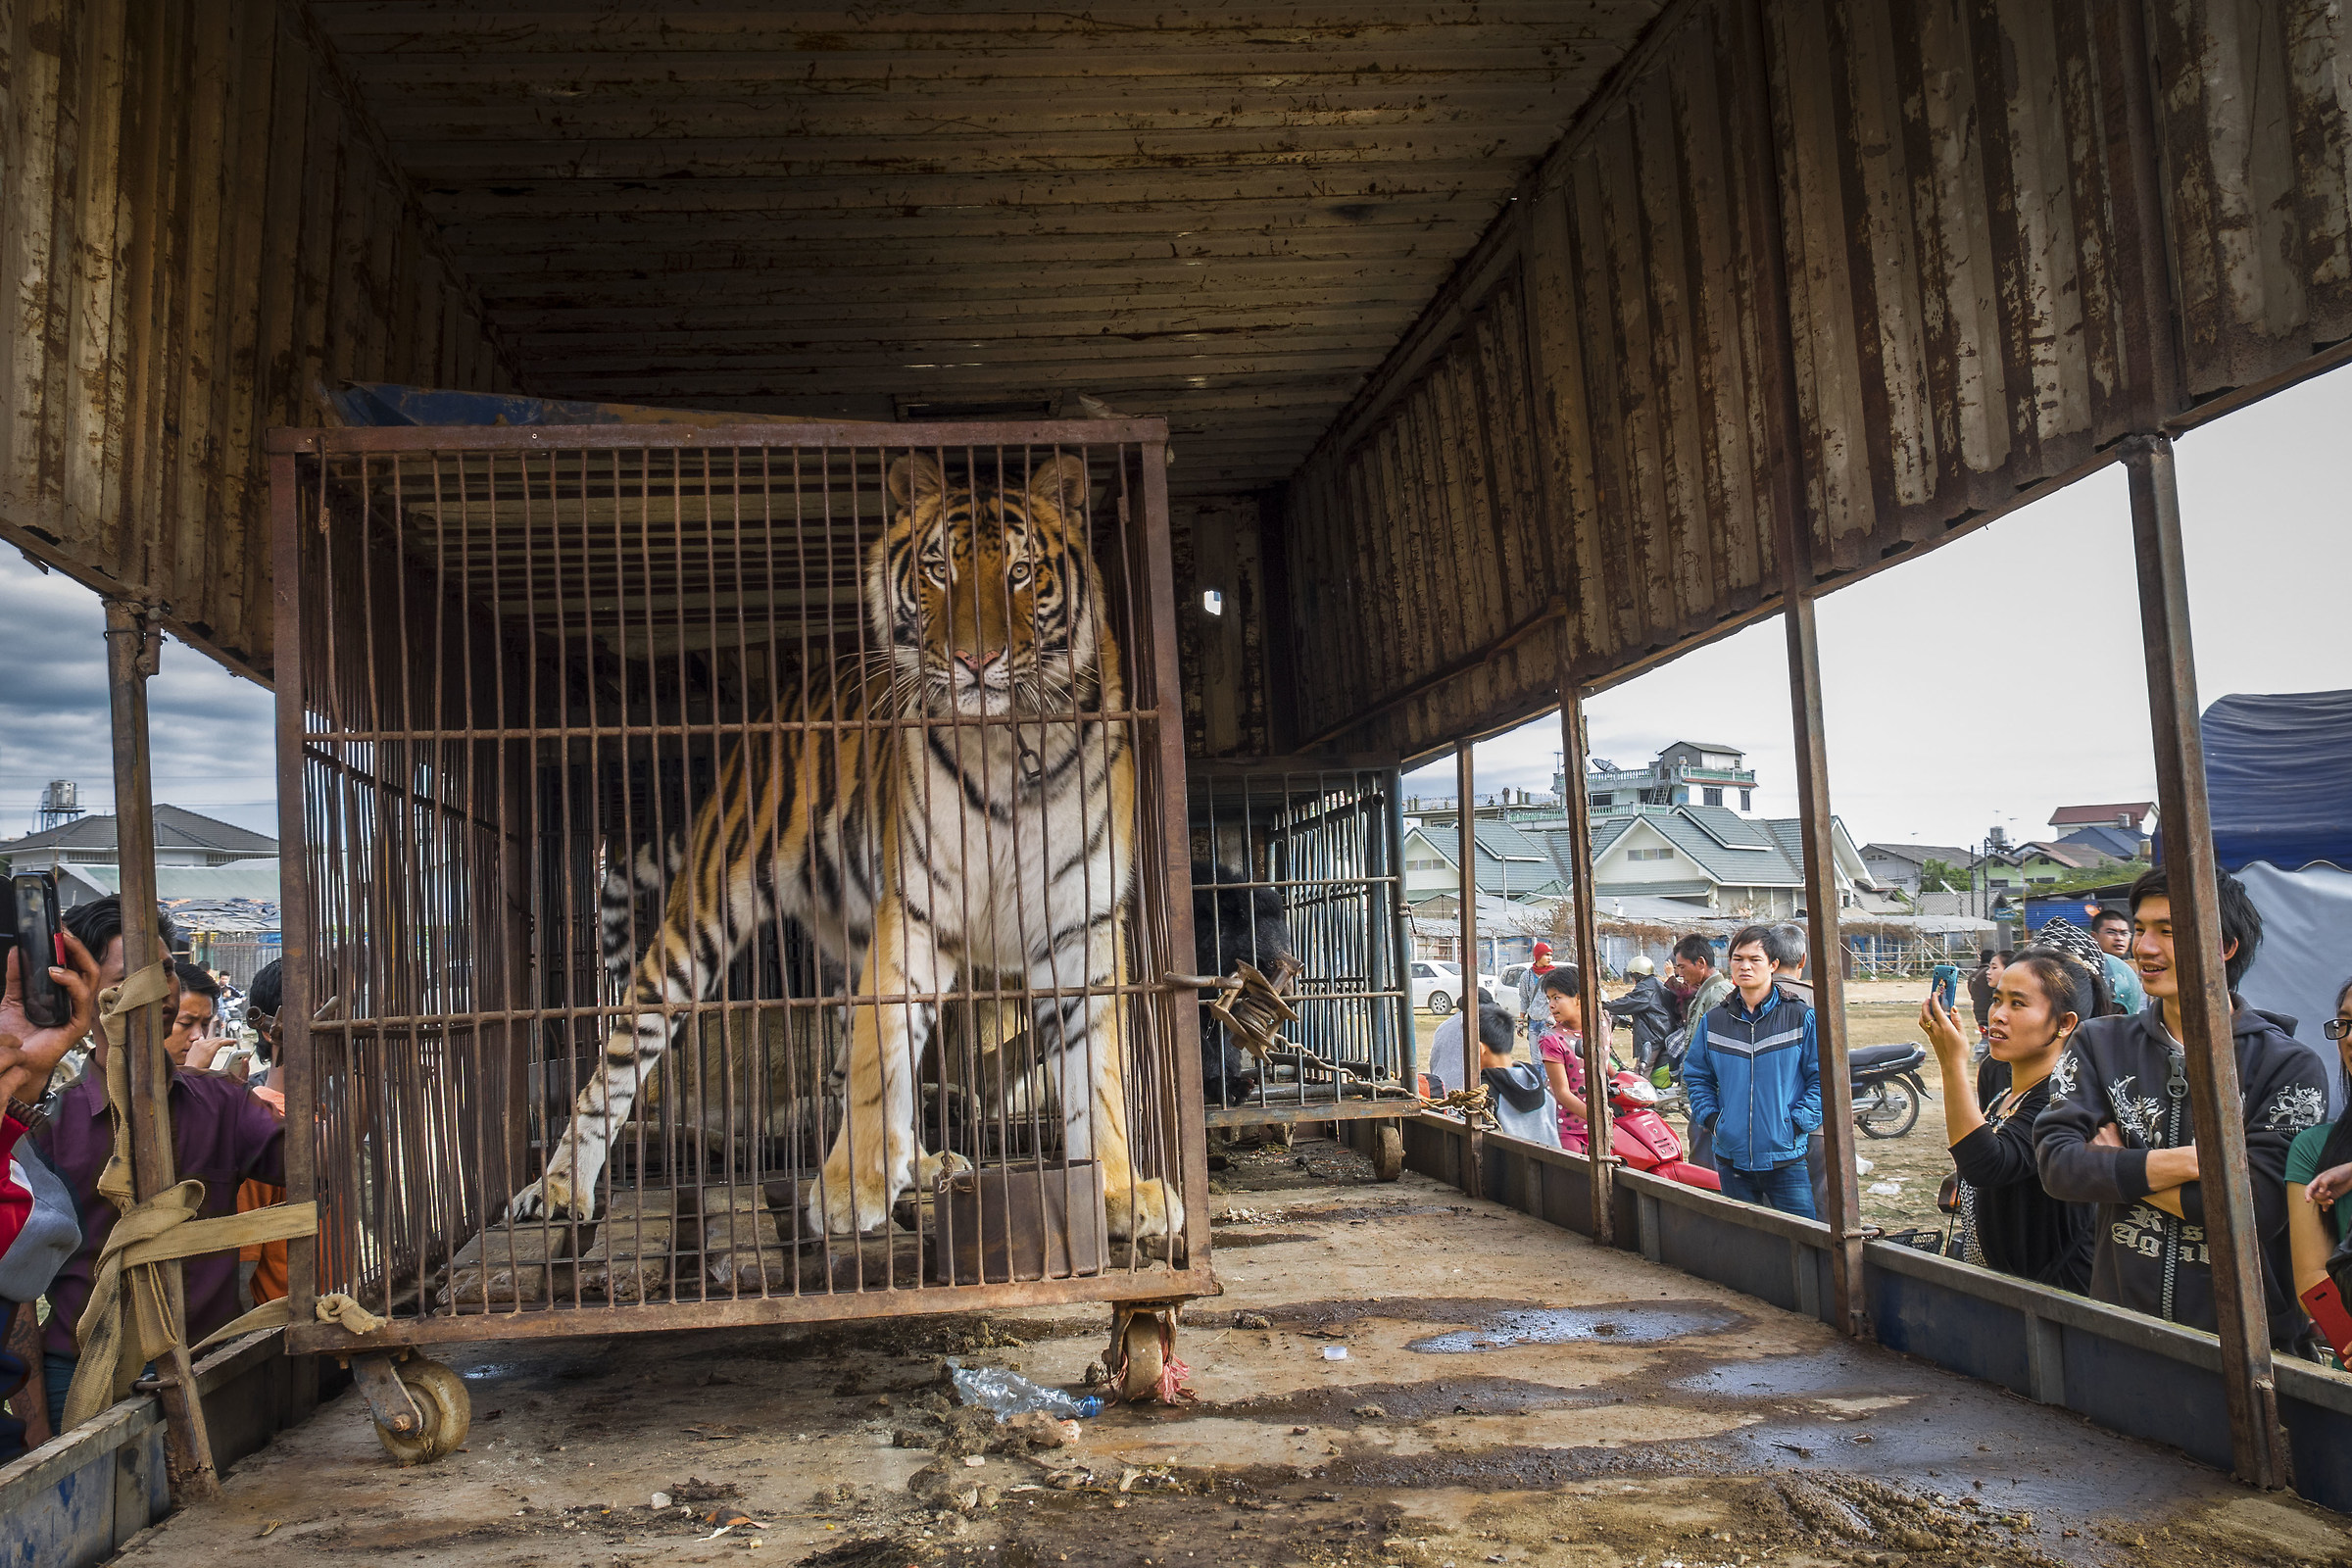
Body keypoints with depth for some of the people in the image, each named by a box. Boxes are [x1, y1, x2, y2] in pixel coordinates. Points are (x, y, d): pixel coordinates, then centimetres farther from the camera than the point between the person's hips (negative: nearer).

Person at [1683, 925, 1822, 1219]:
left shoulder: (1800, 1017, -2)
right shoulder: (1713, 1021, 7)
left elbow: (1822, 1076, -1)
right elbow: (1696, 1074, 16)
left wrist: (1798, 1122, -10)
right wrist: (1710, 1117, 3)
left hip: (1785, 1156, -3)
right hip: (1732, 1157, 3)